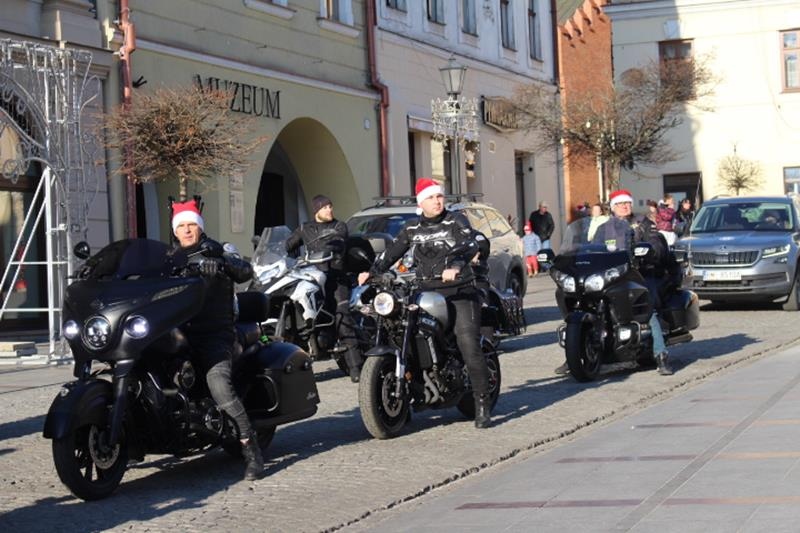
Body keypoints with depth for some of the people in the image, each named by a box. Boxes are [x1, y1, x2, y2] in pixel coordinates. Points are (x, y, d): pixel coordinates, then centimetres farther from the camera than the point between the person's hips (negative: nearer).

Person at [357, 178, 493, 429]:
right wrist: (372, 271, -3)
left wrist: (456, 265, -34)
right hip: (426, 293, 4)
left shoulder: (455, 221, 2)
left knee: (469, 344, -16)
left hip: (460, 292, -4)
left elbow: (471, 244, -15)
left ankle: (482, 404, -10)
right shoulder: (412, 227, 15)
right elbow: (393, 250, 14)